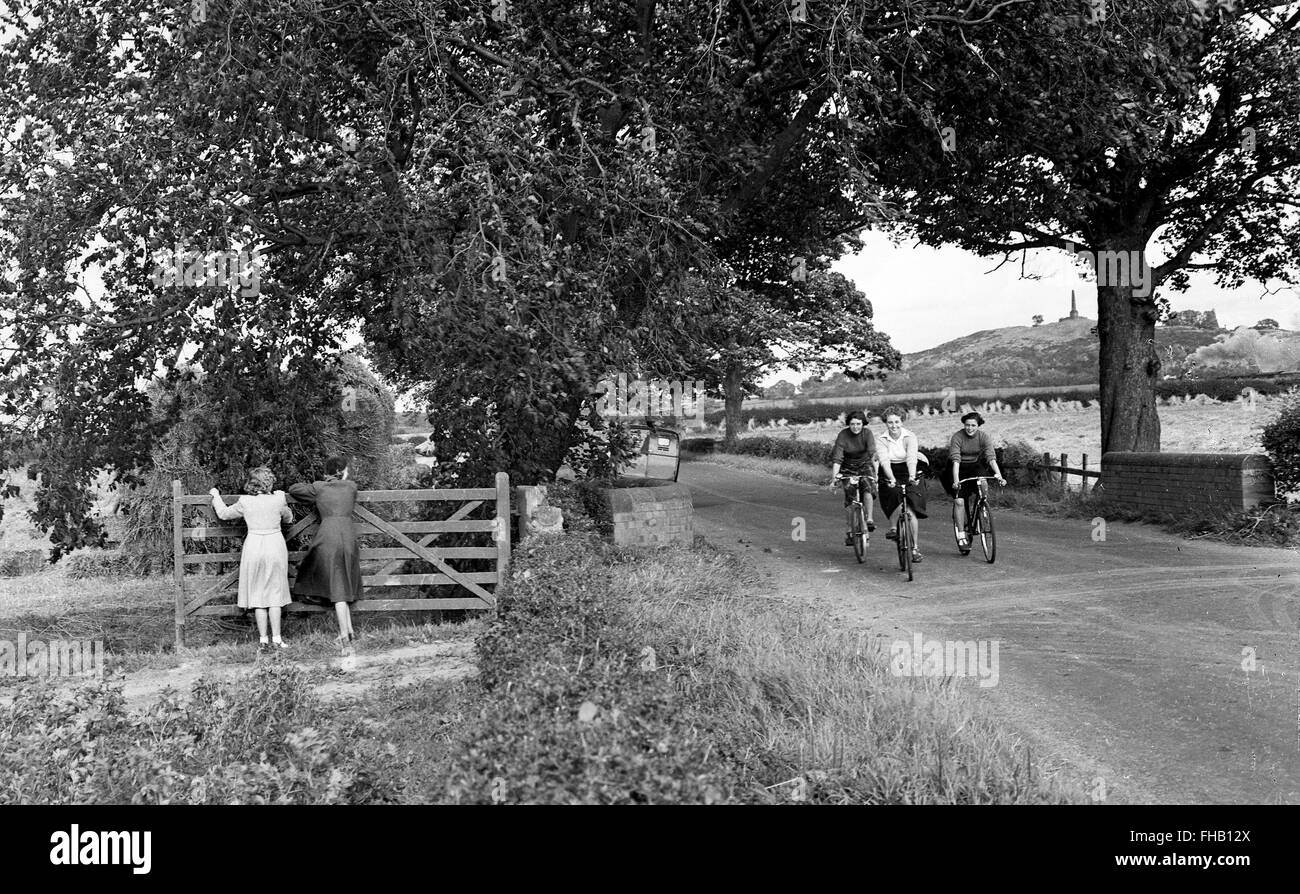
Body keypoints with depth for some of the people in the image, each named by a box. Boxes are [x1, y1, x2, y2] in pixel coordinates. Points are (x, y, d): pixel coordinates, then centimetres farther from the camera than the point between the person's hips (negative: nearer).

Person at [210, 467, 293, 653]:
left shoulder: (245, 502, -4)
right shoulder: (278, 500, -3)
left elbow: (224, 514, 12)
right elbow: (288, 518, 16)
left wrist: (216, 496, 29)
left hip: (254, 546, 0)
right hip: (275, 546, 0)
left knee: (257, 593, 7)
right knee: (275, 593, 7)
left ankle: (263, 640, 6)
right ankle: (276, 639, 4)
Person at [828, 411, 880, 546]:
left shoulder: (867, 433, -17)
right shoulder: (843, 436, -19)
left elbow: (873, 454, -27)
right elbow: (837, 458, -24)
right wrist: (834, 477, -35)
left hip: (864, 465, 0)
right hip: (848, 469, 0)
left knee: (866, 489, -27)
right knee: (849, 499, -8)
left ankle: (870, 520, -25)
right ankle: (850, 530, 3)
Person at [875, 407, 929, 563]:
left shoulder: (910, 437, -10)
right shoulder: (881, 440, -8)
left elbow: (911, 458, -27)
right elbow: (884, 461, -23)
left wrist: (912, 476, -44)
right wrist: (891, 479, -41)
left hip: (909, 476, 0)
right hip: (891, 477, 0)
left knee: (911, 511, -9)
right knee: (899, 505, -27)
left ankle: (916, 549, 1)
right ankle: (892, 529, 0)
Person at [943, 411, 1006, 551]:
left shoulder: (984, 437, -13)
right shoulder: (957, 437, -19)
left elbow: (991, 457, -23)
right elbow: (955, 460, -29)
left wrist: (999, 475, -37)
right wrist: (956, 480, -42)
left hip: (975, 467, 3)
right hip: (959, 470, -3)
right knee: (960, 501, -15)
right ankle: (961, 537, -9)